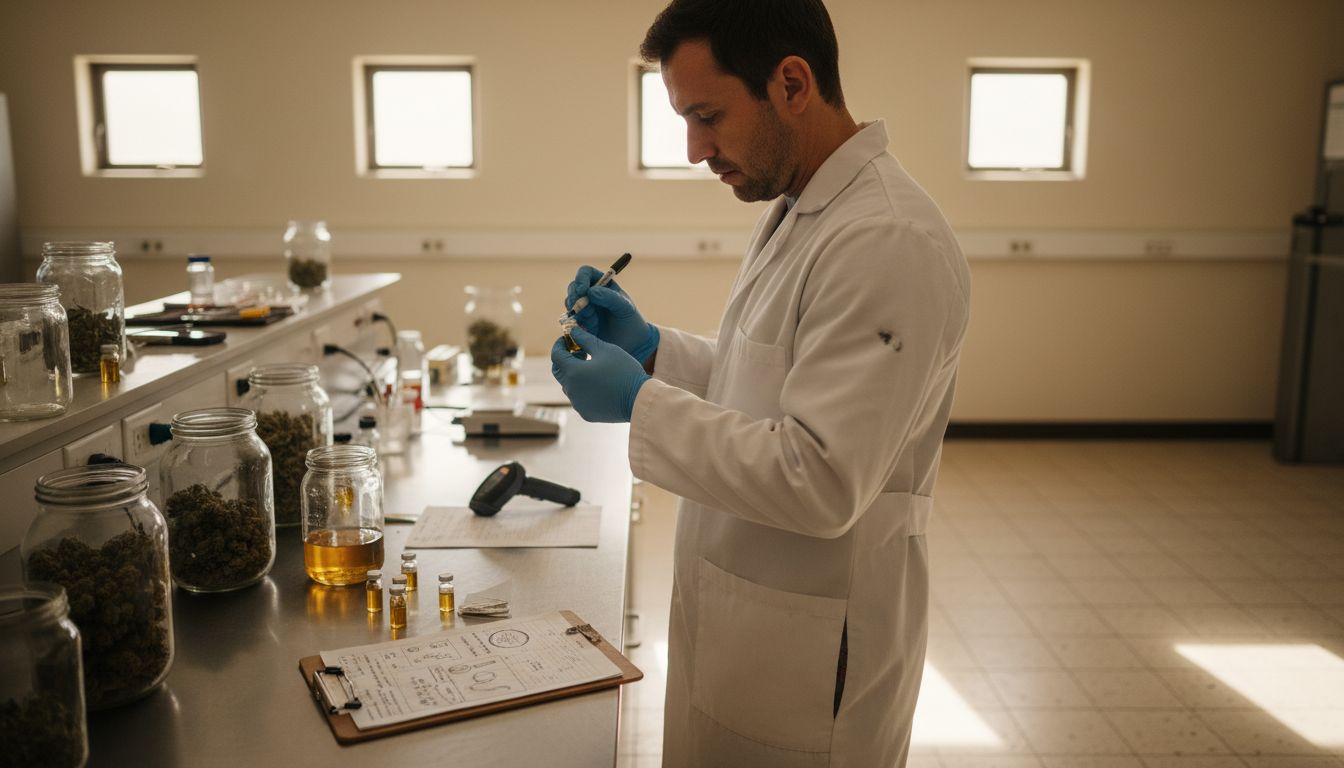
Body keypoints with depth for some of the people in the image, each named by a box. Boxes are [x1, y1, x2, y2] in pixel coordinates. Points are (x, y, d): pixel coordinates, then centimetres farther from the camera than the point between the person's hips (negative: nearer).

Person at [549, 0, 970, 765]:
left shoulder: (890, 243, -25)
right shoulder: (796, 210, 7)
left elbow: (821, 483, -27)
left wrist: (641, 404, -20)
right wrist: (651, 346, 2)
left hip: (811, 652, -8)